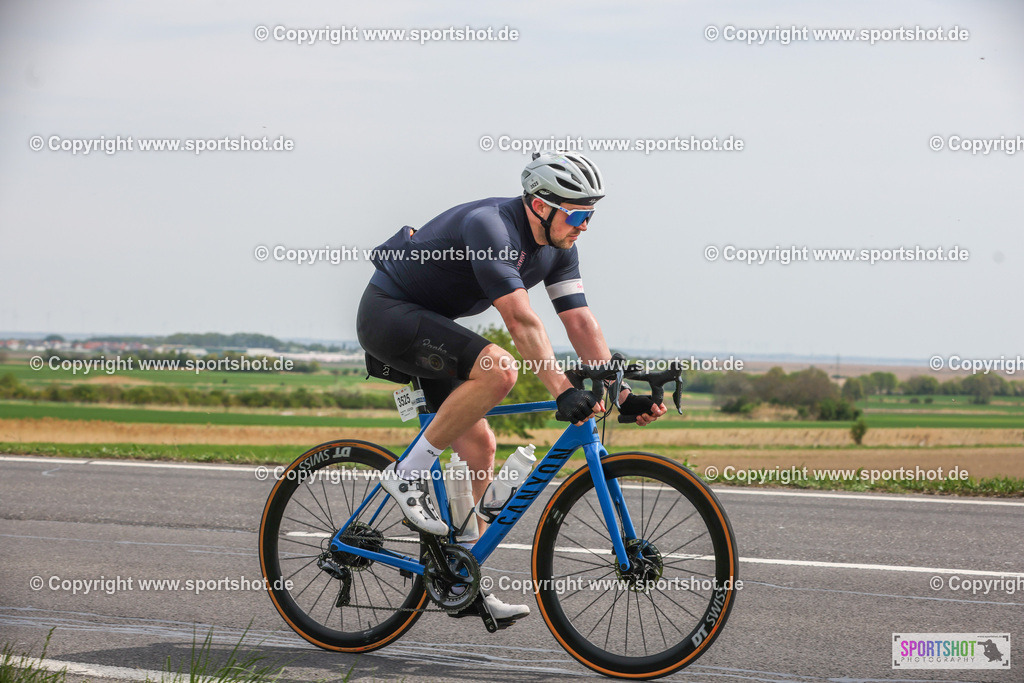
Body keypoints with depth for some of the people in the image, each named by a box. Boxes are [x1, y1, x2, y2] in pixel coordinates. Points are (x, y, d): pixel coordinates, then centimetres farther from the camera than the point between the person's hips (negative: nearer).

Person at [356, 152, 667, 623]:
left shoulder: (557, 247, -2)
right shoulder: (489, 225, -29)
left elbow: (581, 323, -2)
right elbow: (521, 320, -37)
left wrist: (622, 396, -10)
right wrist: (563, 392, -42)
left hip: (429, 323, 9)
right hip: (387, 313, -9)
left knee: (478, 446, 2)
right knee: (497, 369, -32)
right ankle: (409, 474, -19)